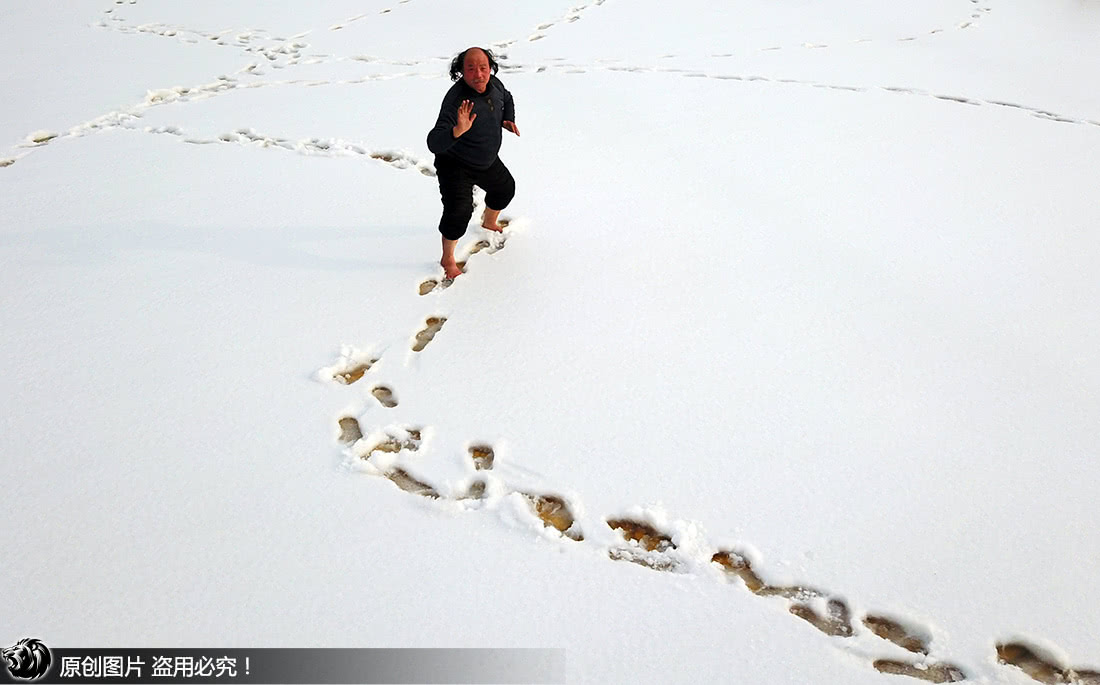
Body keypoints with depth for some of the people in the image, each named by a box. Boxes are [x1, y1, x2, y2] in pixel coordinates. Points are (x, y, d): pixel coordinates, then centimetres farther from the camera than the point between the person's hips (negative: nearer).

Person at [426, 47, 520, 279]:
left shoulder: (494, 84, -13)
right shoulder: (455, 101, -36)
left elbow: (507, 98, 15)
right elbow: (434, 143, -47)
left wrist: (508, 119, -4)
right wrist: (457, 131, -64)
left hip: (488, 160, 8)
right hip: (456, 165, -8)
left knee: (505, 188, 27)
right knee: (459, 210, -21)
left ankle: (489, 223, 60)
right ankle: (447, 259, 3)